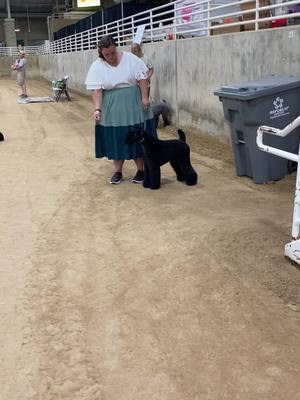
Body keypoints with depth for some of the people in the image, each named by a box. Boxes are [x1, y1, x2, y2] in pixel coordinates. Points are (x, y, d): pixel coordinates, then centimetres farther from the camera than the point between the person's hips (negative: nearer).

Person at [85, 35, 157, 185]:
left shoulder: (130, 59, -5)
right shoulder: (97, 67, -4)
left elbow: (143, 79, -5)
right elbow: (96, 90, -10)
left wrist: (145, 97, -12)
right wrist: (97, 109, -20)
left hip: (134, 107, -1)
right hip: (112, 111, 1)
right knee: (116, 139, 7)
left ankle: (141, 170, 17)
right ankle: (118, 172, 18)